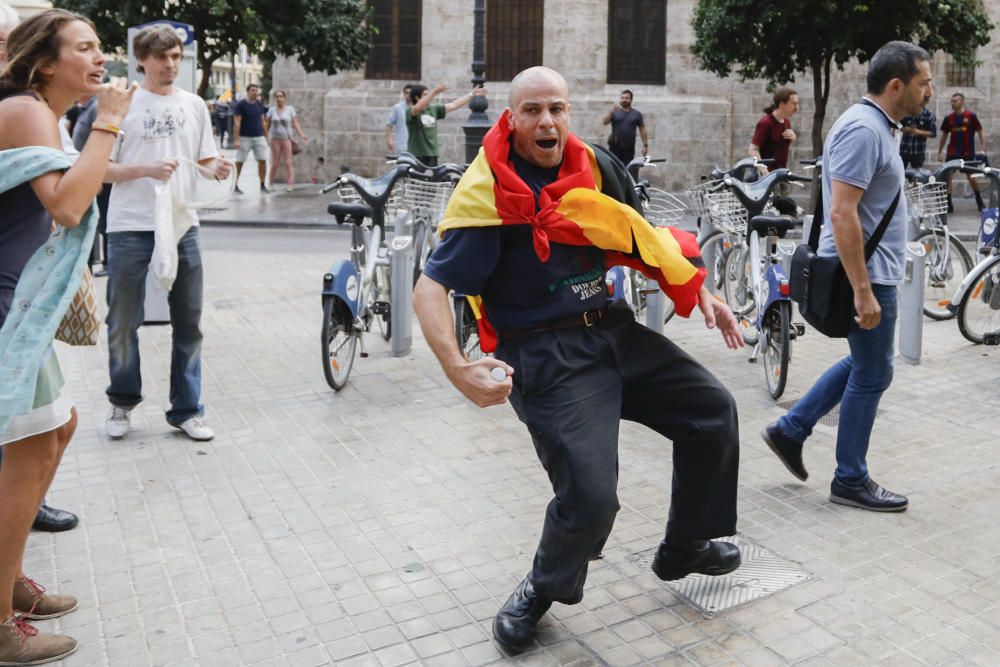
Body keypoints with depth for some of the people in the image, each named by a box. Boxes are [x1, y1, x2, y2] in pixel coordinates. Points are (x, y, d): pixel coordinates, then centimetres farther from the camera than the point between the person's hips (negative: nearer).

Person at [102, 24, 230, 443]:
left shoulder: (194, 105, 9)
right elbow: (102, 169, -4)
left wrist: (217, 170, -9)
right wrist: (146, 169, -20)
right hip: (131, 229, -3)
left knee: (188, 322, 7)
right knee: (123, 323, 7)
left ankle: (186, 409, 18)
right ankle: (122, 403, 27)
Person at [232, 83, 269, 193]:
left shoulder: (260, 105, 10)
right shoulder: (240, 105, -5)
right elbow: (237, 123, -10)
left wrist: (266, 137, 12)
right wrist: (236, 139, -16)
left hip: (259, 137, 4)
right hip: (245, 137, -4)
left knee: (262, 161, -3)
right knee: (239, 162, 1)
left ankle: (262, 185, 4)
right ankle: (235, 185, 10)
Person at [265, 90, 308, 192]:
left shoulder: (290, 109, 3)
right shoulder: (272, 110, 6)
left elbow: (295, 124, -1)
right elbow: (267, 125, 7)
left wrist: (301, 135, -13)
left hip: (287, 139, -1)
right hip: (275, 139, 1)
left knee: (288, 163, -5)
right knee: (275, 163, 2)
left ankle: (290, 184, -6)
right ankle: (271, 184, 13)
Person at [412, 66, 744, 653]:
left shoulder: (597, 167, 4)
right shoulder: (489, 193, -15)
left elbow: (641, 238, 19)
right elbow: (431, 288, -18)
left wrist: (700, 292, 11)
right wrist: (458, 368, -33)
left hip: (614, 330, 7)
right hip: (547, 355, -7)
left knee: (714, 409, 10)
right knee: (591, 495, -18)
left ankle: (684, 548, 31)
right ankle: (545, 589, 17)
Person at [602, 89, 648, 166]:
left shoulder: (636, 114, 11)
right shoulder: (615, 112, 6)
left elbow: (642, 129, 11)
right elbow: (604, 122, -7)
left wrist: (645, 145, 5)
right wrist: (611, 112, -23)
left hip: (629, 149, 1)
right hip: (615, 147, -1)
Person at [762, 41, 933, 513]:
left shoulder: (877, 126, 12)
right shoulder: (863, 129, -20)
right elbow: (842, 213, -27)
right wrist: (863, 291, -28)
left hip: (872, 270, 10)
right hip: (865, 274, -10)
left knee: (863, 365, 20)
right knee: (872, 375, 2)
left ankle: (791, 429, 25)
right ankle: (850, 481, 16)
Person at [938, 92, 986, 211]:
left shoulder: (971, 115, -6)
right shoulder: (948, 118, 3)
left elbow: (980, 133, -3)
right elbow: (944, 135, 12)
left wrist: (983, 149, -11)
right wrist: (940, 152, 10)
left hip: (968, 153, -3)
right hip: (952, 153, 3)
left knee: (971, 177, 5)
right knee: (948, 176, -5)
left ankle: (979, 199, 27)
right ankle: (948, 203, 0)